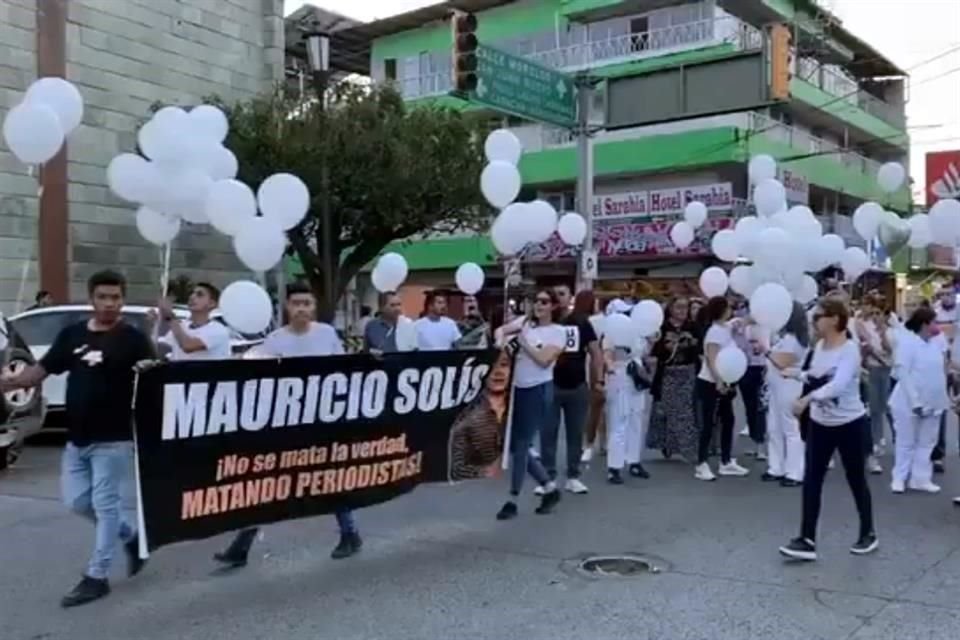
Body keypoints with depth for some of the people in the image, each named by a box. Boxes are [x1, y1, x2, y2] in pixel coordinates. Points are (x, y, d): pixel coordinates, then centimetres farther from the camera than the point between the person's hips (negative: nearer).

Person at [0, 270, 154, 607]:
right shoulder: (71, 335, 8)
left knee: (105, 505, 0)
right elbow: (41, 369, 9)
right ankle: (132, 533, 31)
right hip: (76, 438, 6)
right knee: (77, 500, 11)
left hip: (113, 439, -6)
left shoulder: (132, 338, -8)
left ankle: (96, 577, 9)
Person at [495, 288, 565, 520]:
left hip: (539, 391, -6)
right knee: (515, 445, 9)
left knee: (521, 445, -5)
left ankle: (513, 500, 5)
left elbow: (544, 360, -16)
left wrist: (523, 342, -10)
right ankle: (550, 488, 23)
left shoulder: (558, 331, -5)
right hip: (519, 389, 6)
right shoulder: (526, 324, 11)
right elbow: (501, 332, 16)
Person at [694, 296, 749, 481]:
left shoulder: (727, 328, 8)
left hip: (723, 384, 9)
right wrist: (719, 381, -29)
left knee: (728, 421, 12)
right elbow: (711, 359, -25)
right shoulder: (715, 331, -19)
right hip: (710, 383, -9)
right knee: (708, 424, -5)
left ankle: (727, 462, 21)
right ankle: (701, 466, 0)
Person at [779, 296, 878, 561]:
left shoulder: (850, 349, -20)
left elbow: (838, 385, -36)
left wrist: (808, 398, -46)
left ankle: (868, 534, 29)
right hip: (820, 423, 6)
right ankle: (807, 540, 1)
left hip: (849, 423, -6)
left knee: (856, 480, 10)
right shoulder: (819, 346, 2)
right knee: (811, 481, -1)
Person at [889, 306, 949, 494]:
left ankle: (921, 479, 21)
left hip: (932, 403, 6)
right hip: (910, 403, -6)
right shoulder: (907, 342, -13)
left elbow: (940, 372, 10)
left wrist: (944, 399, 4)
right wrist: (915, 401, -20)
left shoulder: (935, 344, 5)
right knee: (906, 442, 6)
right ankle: (899, 478, 19)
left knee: (927, 443, 11)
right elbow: (903, 373, -16)